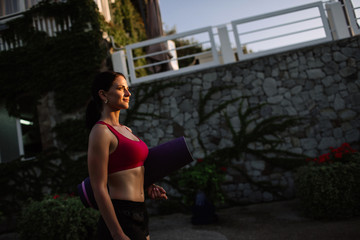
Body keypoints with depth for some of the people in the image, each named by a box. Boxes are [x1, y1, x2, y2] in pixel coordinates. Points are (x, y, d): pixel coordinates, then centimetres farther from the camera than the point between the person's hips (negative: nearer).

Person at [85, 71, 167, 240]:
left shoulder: (126, 130, 12)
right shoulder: (100, 131, -14)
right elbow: (99, 189, -17)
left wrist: (148, 187, 6)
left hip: (139, 214, 9)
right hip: (121, 218, -8)